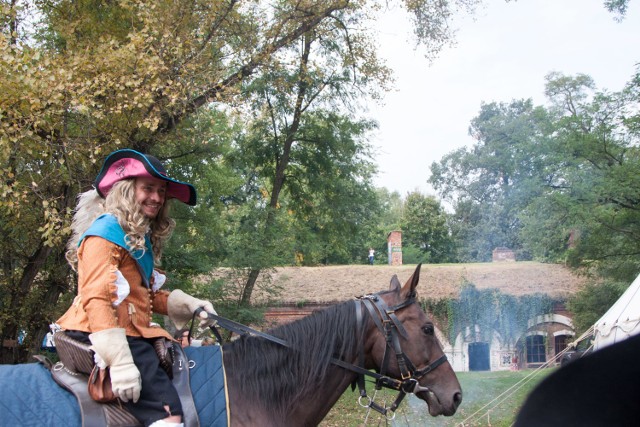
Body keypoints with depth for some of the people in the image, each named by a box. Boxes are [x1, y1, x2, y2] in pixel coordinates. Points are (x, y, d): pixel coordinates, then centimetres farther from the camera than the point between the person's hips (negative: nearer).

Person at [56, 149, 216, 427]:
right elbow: (96, 299, -19)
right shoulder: (106, 233, -9)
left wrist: (188, 305, 8)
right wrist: (119, 361, -27)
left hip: (134, 335, 11)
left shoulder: (142, 238, 21)